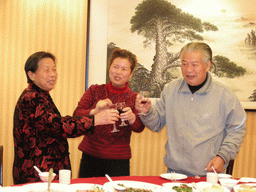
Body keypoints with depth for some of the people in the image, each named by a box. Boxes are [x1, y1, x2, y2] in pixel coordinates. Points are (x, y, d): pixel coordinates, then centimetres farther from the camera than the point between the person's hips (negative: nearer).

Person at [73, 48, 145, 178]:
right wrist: (94, 112, -25)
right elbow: (76, 115, -5)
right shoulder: (95, 91, 6)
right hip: (90, 157, 1)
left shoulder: (134, 98, 5)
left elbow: (139, 128, -9)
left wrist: (131, 117, -31)